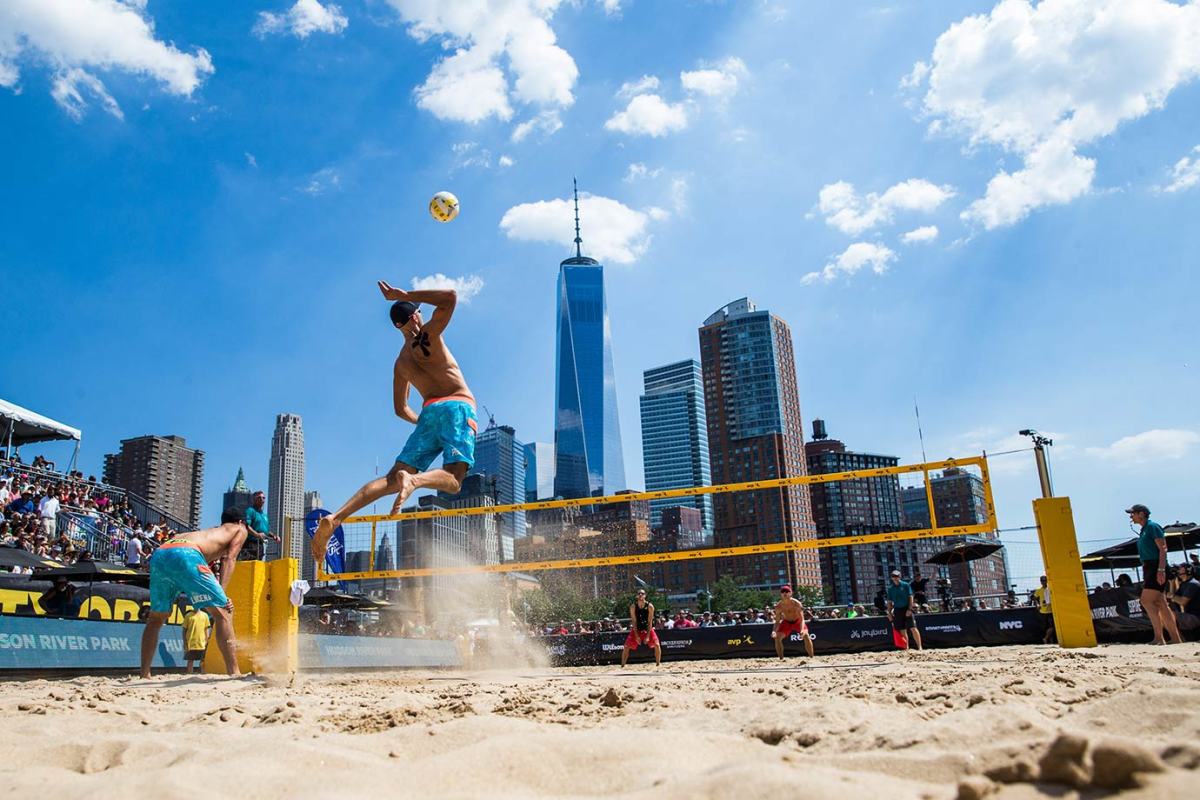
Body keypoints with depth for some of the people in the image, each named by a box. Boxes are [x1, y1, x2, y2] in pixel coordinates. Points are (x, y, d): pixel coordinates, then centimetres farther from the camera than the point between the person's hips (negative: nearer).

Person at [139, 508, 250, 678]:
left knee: (155, 619, 24)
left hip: (159, 554, 7)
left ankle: (144, 675, 23)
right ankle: (234, 674, -8)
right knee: (223, 611, -1)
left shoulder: (211, 531, 42)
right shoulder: (240, 530, 26)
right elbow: (229, 559, 9)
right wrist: (222, 594, -1)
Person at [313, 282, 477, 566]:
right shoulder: (428, 336, 5)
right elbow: (450, 296, -1)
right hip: (457, 407, -5)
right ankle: (415, 479, -47)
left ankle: (334, 518, -13)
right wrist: (405, 296, 4)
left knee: (394, 476, 1)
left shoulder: (400, 362, 21)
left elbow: (401, 409, 25)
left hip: (428, 413, 5)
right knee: (453, 480, -14)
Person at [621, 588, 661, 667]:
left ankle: (658, 663, 4)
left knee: (657, 645, -15)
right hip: (636, 629, 1)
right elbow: (634, 622, -13)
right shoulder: (633, 606, -14)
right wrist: (636, 636, -17)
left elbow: (650, 622, -15)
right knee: (626, 647, -8)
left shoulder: (650, 606, -16)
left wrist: (647, 636, -19)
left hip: (647, 629, -1)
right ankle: (622, 665, 3)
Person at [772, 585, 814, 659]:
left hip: (797, 621, -2)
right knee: (777, 637, -15)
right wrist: (774, 631, -36)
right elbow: (777, 621, -15)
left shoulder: (797, 603, -29)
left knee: (806, 635, -25)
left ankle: (811, 657, -14)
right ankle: (781, 658, -1)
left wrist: (802, 630, -49)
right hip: (786, 622, 2)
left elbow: (802, 619, -30)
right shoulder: (778, 606, -22)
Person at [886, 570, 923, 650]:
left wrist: (909, 609, -12)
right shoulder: (890, 588, 9)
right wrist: (889, 613, 4)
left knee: (913, 628, -12)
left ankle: (919, 646, -11)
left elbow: (910, 597, -2)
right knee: (902, 630, 5)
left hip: (907, 609, -3)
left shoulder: (905, 585, 1)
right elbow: (889, 602, 12)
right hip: (897, 610, 3)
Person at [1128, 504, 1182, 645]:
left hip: (1156, 568, -10)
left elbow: (1163, 548, -14)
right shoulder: (1143, 530, 20)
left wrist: (1161, 569, -23)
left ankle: (1159, 638, -17)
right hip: (1148, 568, 10)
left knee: (1146, 601, -16)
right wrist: (1145, 574, 21)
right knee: (1160, 604, 7)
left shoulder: (1153, 526, -6)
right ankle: (1176, 638, 8)